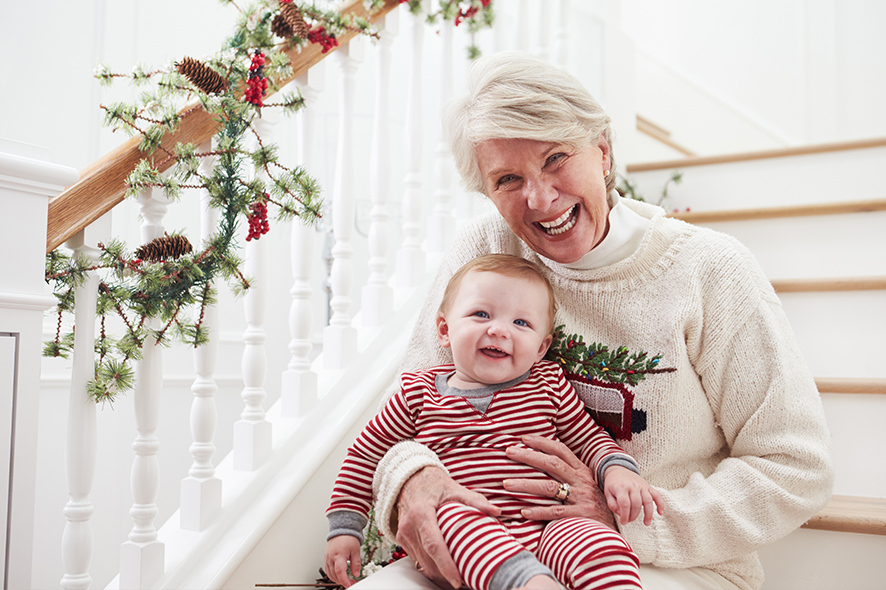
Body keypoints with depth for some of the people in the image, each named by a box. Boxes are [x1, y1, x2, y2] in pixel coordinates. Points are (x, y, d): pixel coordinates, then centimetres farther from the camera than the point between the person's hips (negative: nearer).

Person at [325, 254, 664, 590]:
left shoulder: (550, 385, 11)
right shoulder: (418, 394, 9)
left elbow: (589, 438, 21)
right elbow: (366, 455, 18)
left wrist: (617, 468, -1)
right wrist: (345, 527, 17)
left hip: (547, 525, 1)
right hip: (459, 535, 0)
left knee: (603, 550, -32)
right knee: (452, 513, -38)